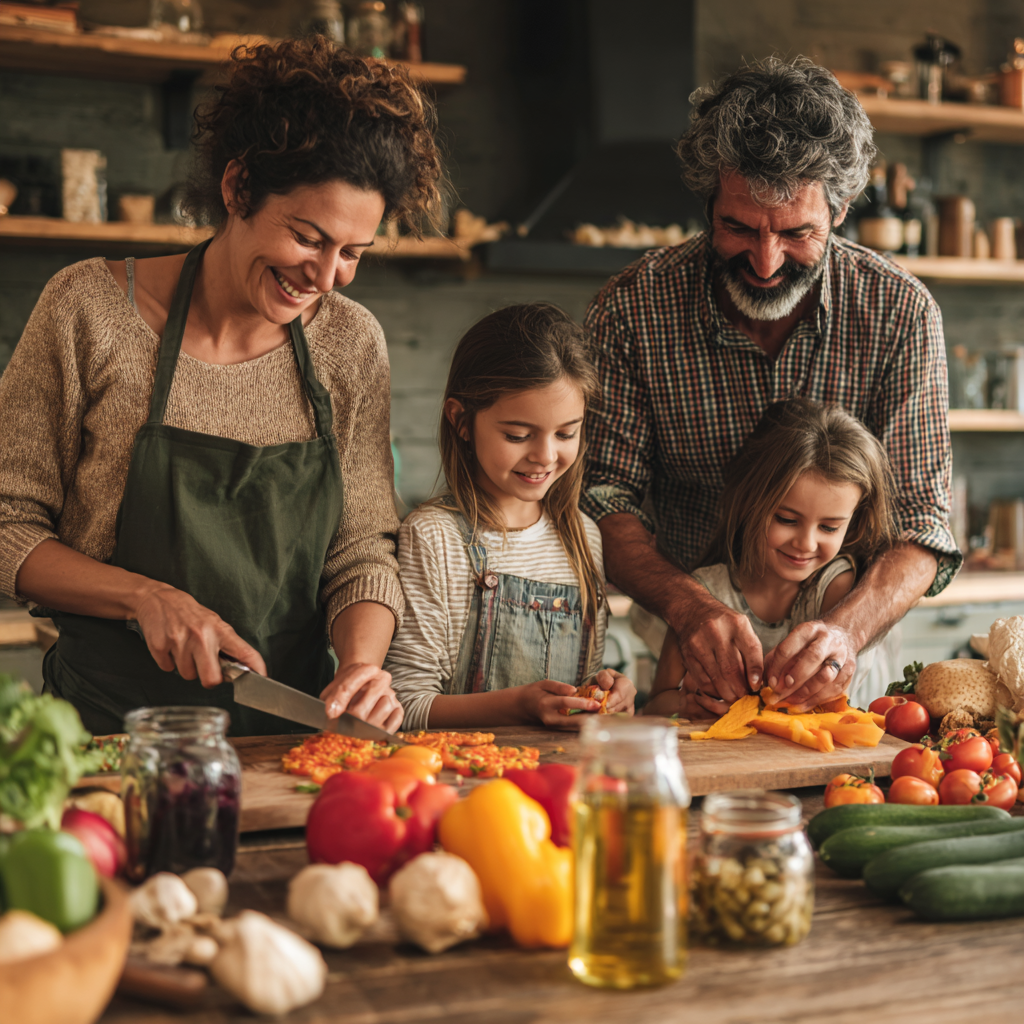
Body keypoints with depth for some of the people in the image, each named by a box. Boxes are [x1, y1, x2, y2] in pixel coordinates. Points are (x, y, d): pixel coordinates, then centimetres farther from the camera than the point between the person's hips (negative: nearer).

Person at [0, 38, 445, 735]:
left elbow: (360, 553, 7)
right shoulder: (91, 309, -5)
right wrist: (146, 596, -15)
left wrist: (361, 664, -13)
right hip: (109, 724, -2)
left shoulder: (354, 345, 4)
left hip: (289, 732, 3)